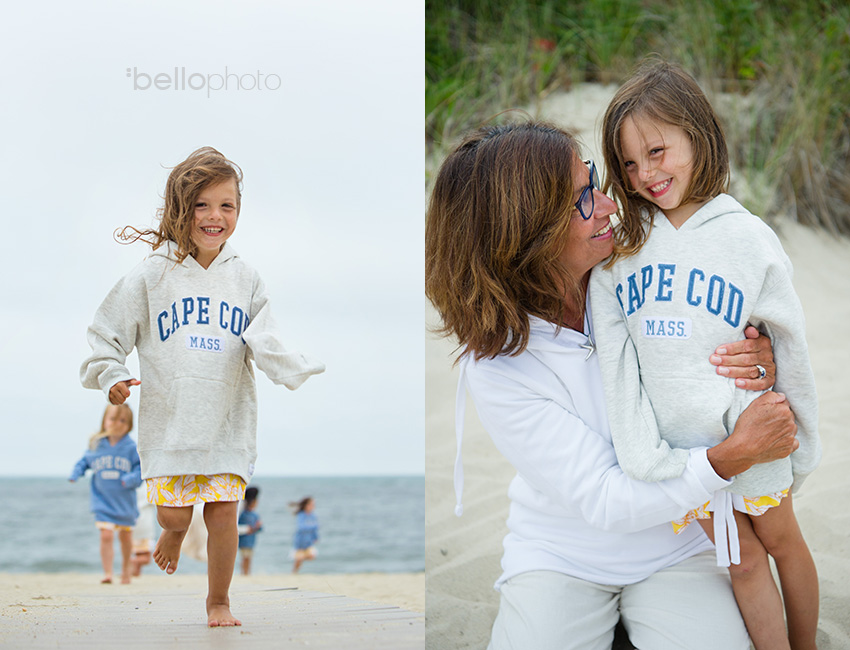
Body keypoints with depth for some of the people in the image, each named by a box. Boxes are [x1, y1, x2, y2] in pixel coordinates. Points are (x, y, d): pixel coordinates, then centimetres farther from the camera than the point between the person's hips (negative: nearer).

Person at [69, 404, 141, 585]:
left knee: (125, 536, 16)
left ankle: (126, 568, 38)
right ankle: (107, 573, -12)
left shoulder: (131, 448, -7)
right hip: (103, 502, 0)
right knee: (106, 536, -15)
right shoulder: (96, 446, -1)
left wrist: (132, 479, -25)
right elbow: (84, 462, 11)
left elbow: (141, 468, -7)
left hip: (125, 501, 0)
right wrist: (75, 473, -7)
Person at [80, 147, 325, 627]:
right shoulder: (153, 276, -2)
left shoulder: (246, 279, 4)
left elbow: (266, 344, -3)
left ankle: (219, 600, 21)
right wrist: (112, 377, -10)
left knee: (224, 516, 1)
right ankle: (176, 531, 36)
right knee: (172, 512, -1)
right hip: (169, 420, -1)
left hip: (229, 421, 1)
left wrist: (304, 370, -20)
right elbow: (106, 333, 5)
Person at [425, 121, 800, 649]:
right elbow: (606, 501, -21)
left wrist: (765, 363, -19)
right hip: (560, 558, -2)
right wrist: (731, 458, -31)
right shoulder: (496, 369, -20)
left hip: (675, 544, 3)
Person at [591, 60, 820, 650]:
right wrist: (642, 456, -17)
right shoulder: (618, 248, -2)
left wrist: (802, 447, 3)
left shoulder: (748, 237, -8)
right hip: (678, 448, 1)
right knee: (742, 560, 8)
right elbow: (615, 358, -8)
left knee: (782, 541, 17)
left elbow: (791, 348, -1)